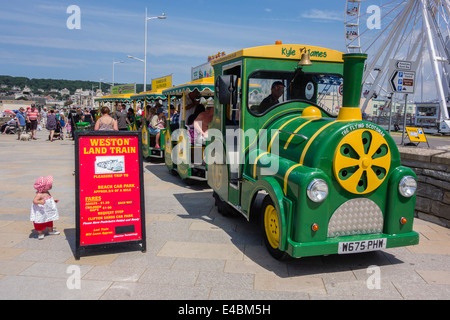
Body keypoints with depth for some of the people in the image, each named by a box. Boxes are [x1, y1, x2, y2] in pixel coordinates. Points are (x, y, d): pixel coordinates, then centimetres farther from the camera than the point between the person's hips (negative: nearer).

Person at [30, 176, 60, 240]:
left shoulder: (47, 192, 4)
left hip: (48, 212, 9)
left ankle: (50, 230, 40)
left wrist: (53, 200, 19)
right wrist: (40, 202, -53)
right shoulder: (39, 194, -26)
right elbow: (34, 201, -36)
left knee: (49, 221, 22)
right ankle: (40, 233, 21)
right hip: (41, 213, -9)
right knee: (40, 222, 5)